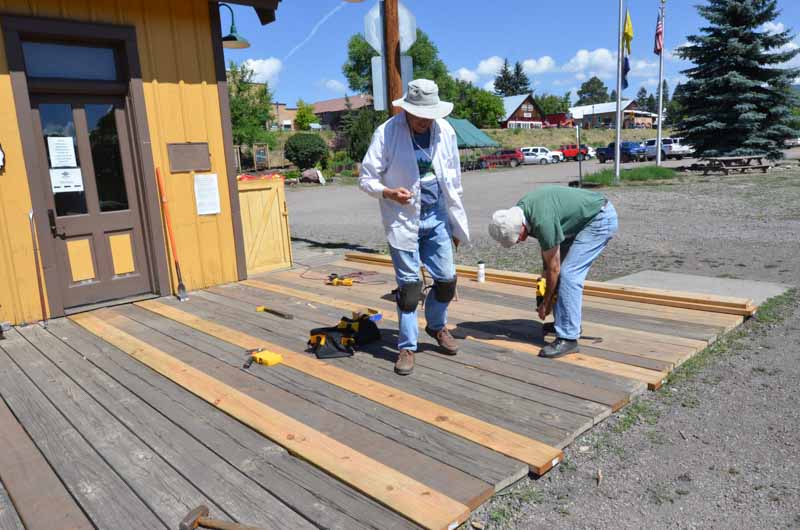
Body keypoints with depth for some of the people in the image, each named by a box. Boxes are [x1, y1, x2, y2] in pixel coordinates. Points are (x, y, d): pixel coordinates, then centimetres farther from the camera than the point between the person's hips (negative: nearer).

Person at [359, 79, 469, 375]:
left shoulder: (445, 131, -1)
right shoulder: (387, 133, -12)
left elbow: (453, 181, 7)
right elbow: (366, 178, -7)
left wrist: (456, 223, 11)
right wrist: (389, 192, -27)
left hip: (437, 217, 4)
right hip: (404, 220, -3)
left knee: (446, 279, 8)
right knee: (409, 285, 0)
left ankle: (437, 326, 36)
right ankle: (407, 346, 16)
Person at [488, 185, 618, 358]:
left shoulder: (542, 221, -32)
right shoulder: (520, 210, -6)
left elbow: (553, 268, -19)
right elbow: (546, 245, 11)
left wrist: (546, 303, -6)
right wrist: (545, 273, 8)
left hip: (601, 219, -9)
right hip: (583, 220, 9)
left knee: (568, 274, -16)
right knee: (563, 272, 10)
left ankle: (568, 338, -14)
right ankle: (565, 323, 22)